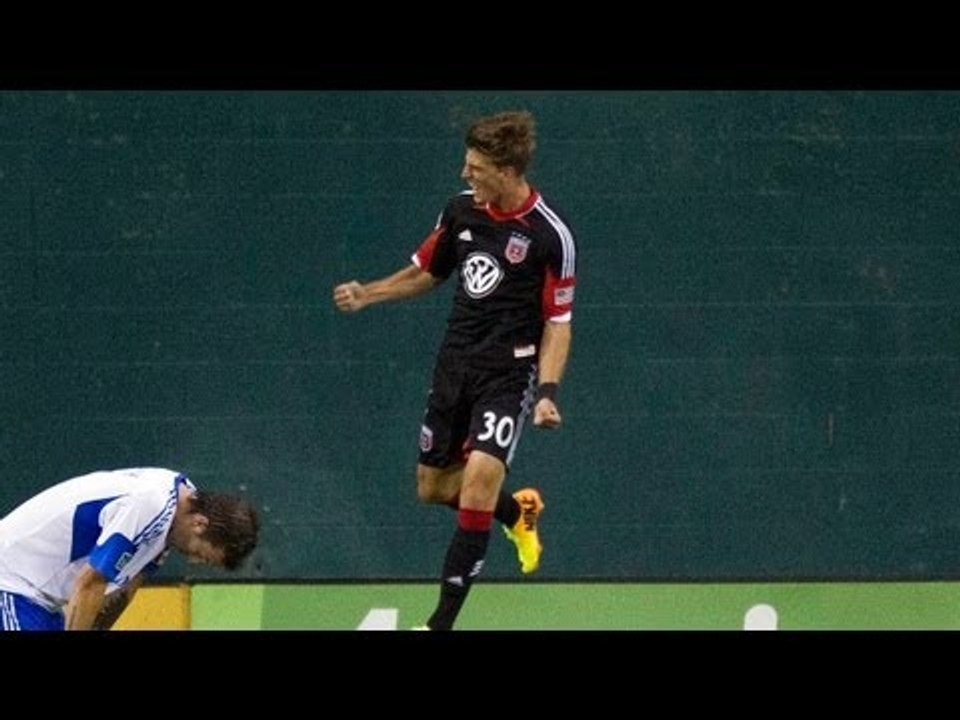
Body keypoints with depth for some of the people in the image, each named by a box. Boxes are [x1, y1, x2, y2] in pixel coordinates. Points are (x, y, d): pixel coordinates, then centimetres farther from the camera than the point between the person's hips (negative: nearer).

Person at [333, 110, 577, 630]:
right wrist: (367, 294, 3)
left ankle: (443, 620, -19)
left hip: (509, 371, -6)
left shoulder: (549, 235, -14)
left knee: (481, 475, -24)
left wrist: (547, 390, -20)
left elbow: (558, 322, -9)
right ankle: (517, 512, 45)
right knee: (433, 486, 12)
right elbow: (426, 272, 18)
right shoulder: (462, 211, 1)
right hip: (455, 364, 6)